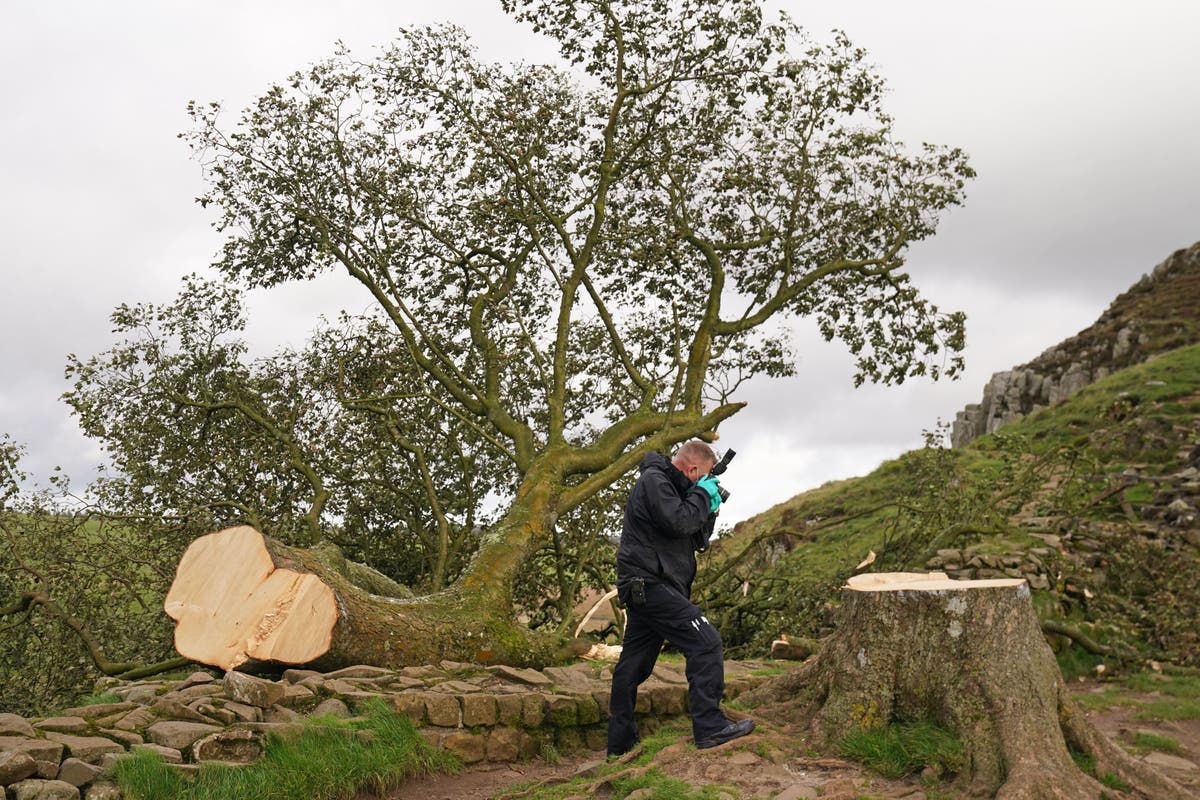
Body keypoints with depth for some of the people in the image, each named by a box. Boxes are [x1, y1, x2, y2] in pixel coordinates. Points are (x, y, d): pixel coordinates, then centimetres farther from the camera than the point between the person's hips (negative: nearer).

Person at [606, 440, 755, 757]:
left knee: (632, 666, 11)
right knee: (706, 642, -14)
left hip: (644, 588, 11)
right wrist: (702, 494, -7)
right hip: (651, 585, -11)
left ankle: (620, 744, 16)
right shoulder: (653, 480, -8)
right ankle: (710, 728, -14)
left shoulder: (671, 485, 22)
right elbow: (679, 522, -22)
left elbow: (697, 540, 21)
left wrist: (709, 510, 5)